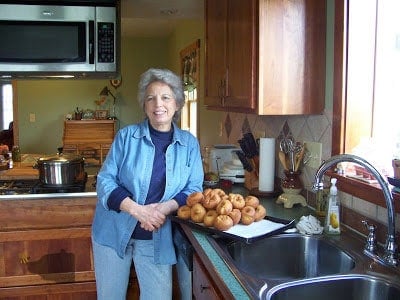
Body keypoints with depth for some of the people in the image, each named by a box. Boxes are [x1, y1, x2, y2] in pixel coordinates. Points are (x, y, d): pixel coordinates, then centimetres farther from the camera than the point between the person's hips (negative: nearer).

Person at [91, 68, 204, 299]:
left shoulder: (189, 143, -1)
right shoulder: (127, 136, -6)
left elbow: (193, 189, -3)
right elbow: (105, 180, -9)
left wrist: (166, 207, -23)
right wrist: (137, 210, -24)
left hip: (157, 238, 1)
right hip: (114, 231, 0)